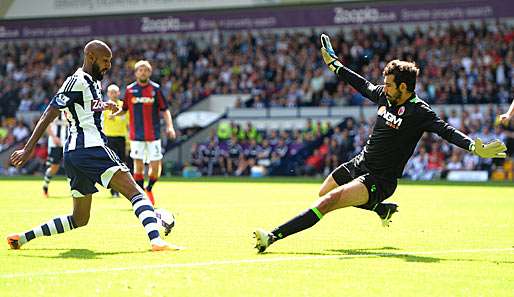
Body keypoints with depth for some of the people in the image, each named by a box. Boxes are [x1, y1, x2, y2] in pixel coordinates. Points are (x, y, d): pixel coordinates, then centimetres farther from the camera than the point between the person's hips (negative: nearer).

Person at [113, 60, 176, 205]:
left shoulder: (155, 88, 2)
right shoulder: (130, 89, 5)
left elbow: (164, 110, 3)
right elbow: (124, 109, 12)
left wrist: (169, 126, -10)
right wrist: (114, 113, -9)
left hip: (154, 134, 0)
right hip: (136, 135, 0)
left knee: (156, 166, -2)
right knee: (138, 166, -3)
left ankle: (149, 188, 25)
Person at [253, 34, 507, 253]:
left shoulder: (419, 112, -19)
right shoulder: (385, 96, 0)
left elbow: (447, 131, -29)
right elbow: (363, 84, 18)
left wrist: (476, 148, -43)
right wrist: (335, 65, 25)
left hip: (379, 180, -9)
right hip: (359, 163, 9)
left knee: (328, 202, -26)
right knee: (323, 193, 30)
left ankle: (274, 236, -30)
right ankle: (383, 209, 38)